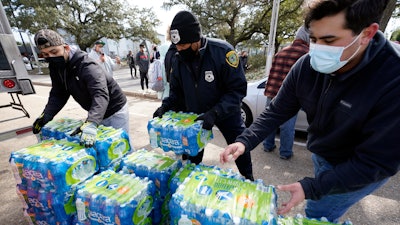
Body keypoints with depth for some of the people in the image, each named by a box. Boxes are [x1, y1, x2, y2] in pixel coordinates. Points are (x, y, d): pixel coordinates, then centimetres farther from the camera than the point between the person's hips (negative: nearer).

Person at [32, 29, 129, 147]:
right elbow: (58, 95, 7)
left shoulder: (86, 66, -27)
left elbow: (101, 95, -41)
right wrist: (45, 116, -6)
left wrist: (91, 123, -53)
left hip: (115, 111, -7)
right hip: (96, 114, 7)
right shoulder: (55, 68, -1)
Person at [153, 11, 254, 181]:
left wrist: (215, 113, -36)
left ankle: (248, 179, 44)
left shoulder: (222, 51, -27)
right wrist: (165, 106, -16)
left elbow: (238, 89, -26)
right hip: (195, 114, 4)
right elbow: (176, 91, 2)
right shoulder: (179, 60, -10)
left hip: (225, 112, -3)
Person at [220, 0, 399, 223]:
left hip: (364, 170, -4)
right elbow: (277, 111, -16)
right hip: (321, 155, 5)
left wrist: (311, 187, -35)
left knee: (317, 215, 7)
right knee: (320, 199, 27)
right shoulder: (306, 66, -20)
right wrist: (245, 141, -28)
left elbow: (376, 163, -29)